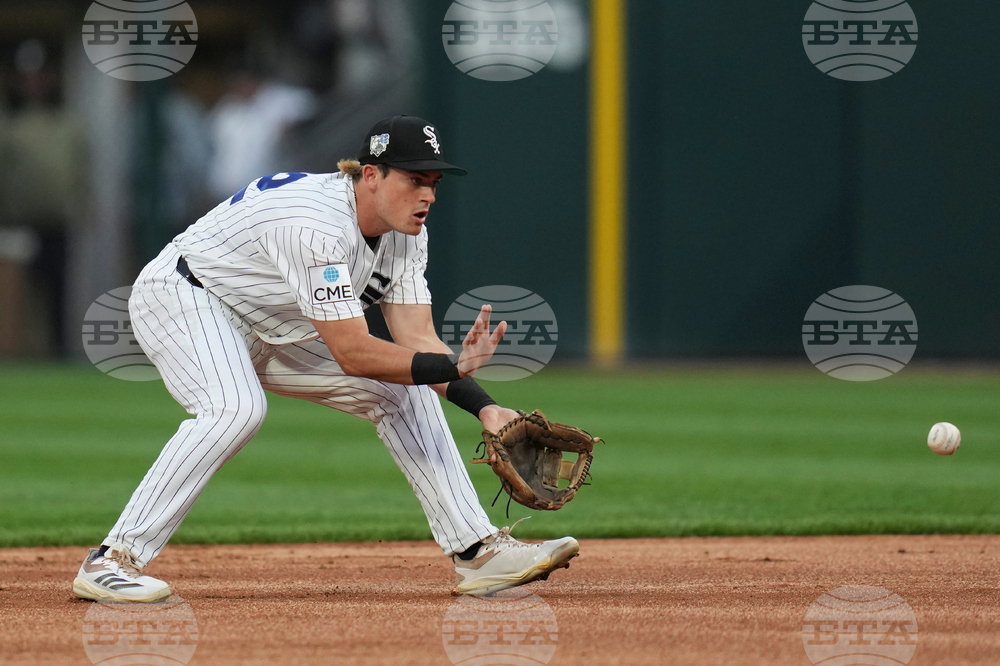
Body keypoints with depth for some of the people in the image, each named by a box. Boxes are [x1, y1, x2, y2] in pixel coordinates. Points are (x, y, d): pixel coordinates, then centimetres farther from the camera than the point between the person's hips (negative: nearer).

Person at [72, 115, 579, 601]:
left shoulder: (405, 231, -8)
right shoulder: (317, 225, -35)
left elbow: (416, 339, -12)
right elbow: (353, 354, -36)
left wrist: (483, 407, -25)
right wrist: (450, 367, -43)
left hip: (272, 331, 9)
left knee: (403, 390, 1)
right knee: (237, 409, -36)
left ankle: (476, 551, 5)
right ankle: (112, 562, -33)